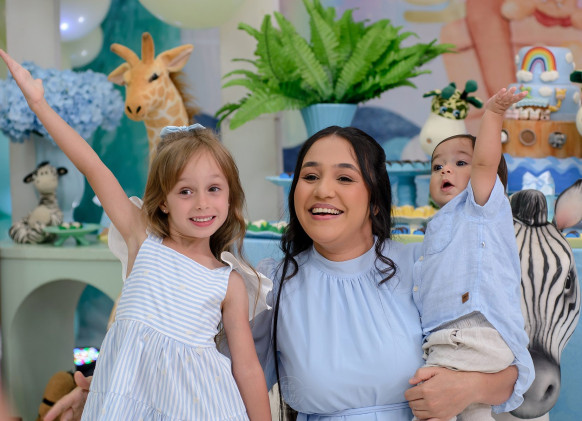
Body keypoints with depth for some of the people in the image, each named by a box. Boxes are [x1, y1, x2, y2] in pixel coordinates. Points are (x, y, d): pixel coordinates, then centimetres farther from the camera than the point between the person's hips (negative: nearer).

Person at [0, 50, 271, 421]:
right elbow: (93, 167, -3)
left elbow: (248, 369, 4)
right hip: (132, 389, 0)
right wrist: (39, 102, -4)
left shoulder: (230, 284, 1)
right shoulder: (144, 240, 1)